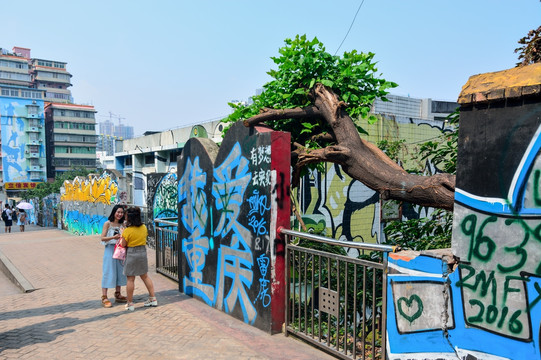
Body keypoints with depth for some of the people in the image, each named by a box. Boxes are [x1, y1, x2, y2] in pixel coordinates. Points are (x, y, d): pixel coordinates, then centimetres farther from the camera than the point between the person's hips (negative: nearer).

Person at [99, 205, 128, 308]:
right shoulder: (107, 223, -6)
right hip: (110, 250, -5)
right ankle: (104, 298, -1)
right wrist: (113, 237, -25)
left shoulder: (122, 225, 8)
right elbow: (102, 238, -11)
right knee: (108, 273, -5)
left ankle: (118, 295, 23)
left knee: (119, 272, 11)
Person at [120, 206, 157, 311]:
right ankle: (153, 299, 19)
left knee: (130, 279, 4)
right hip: (143, 252, 6)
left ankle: (130, 303, 11)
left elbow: (123, 245, -9)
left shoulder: (127, 231, -16)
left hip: (131, 254, -5)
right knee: (145, 276, 16)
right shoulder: (144, 227, 0)